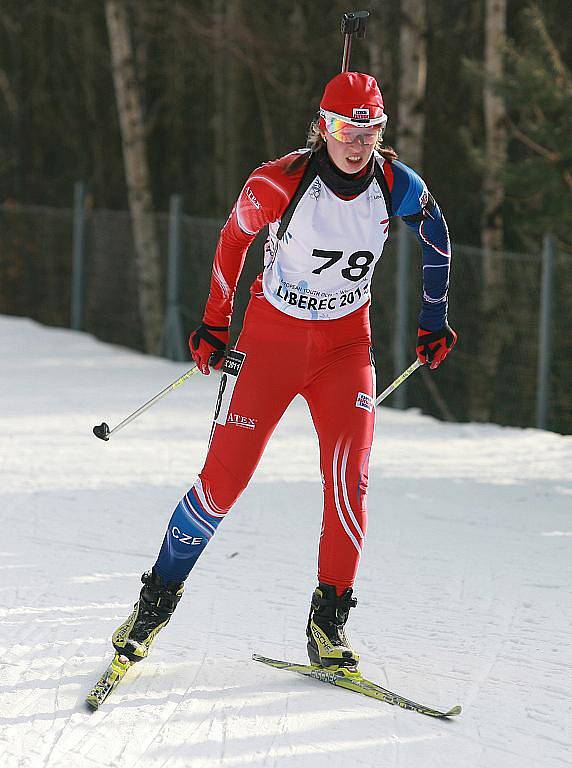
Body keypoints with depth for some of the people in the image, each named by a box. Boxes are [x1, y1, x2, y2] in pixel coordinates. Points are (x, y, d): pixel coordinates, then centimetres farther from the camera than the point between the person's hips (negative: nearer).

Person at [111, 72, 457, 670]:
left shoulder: (398, 187, -12)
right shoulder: (279, 183, -19)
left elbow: (435, 233, 10)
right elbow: (234, 238, -1)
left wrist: (434, 320, 13)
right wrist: (214, 324, 3)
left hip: (347, 343, 2)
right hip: (271, 335, -2)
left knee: (348, 478, -14)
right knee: (224, 478, -6)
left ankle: (328, 621, -4)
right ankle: (158, 598, 11)